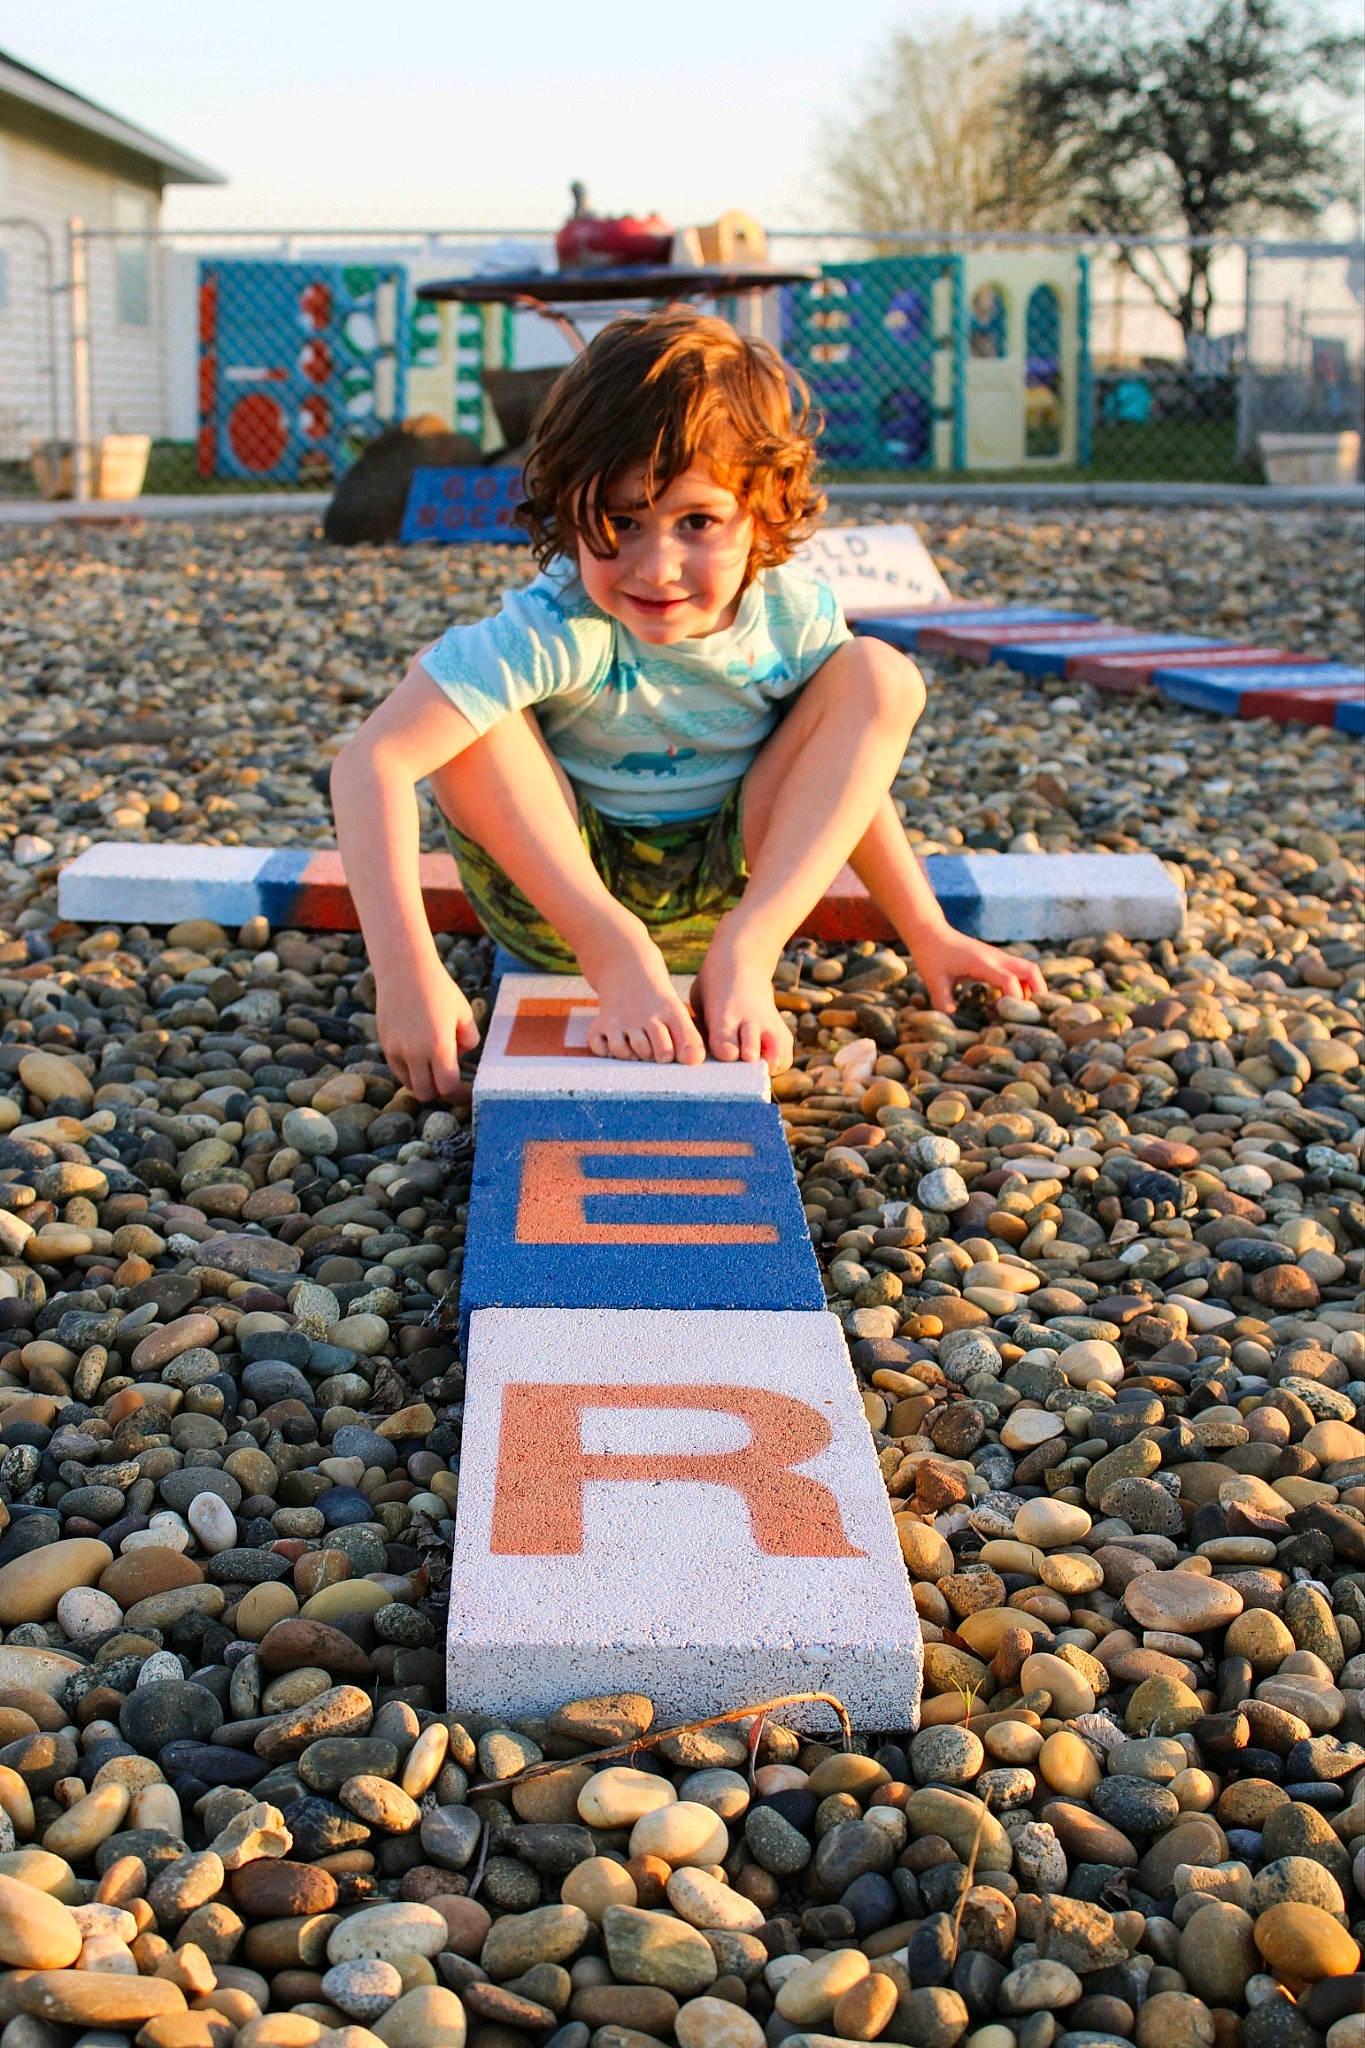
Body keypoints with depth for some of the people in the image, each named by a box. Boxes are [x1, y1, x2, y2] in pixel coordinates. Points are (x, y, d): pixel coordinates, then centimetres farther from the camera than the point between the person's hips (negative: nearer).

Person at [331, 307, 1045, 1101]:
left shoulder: (795, 616, -15)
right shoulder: (558, 632, -29)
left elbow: (847, 773, 3)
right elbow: (373, 763, -38)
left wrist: (930, 936, 2)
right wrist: (407, 975, -47)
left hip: (724, 891, 3)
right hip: (557, 885, -3)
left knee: (879, 675, -13)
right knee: (448, 679, -26)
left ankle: (745, 952, -26)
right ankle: (612, 951, -29)